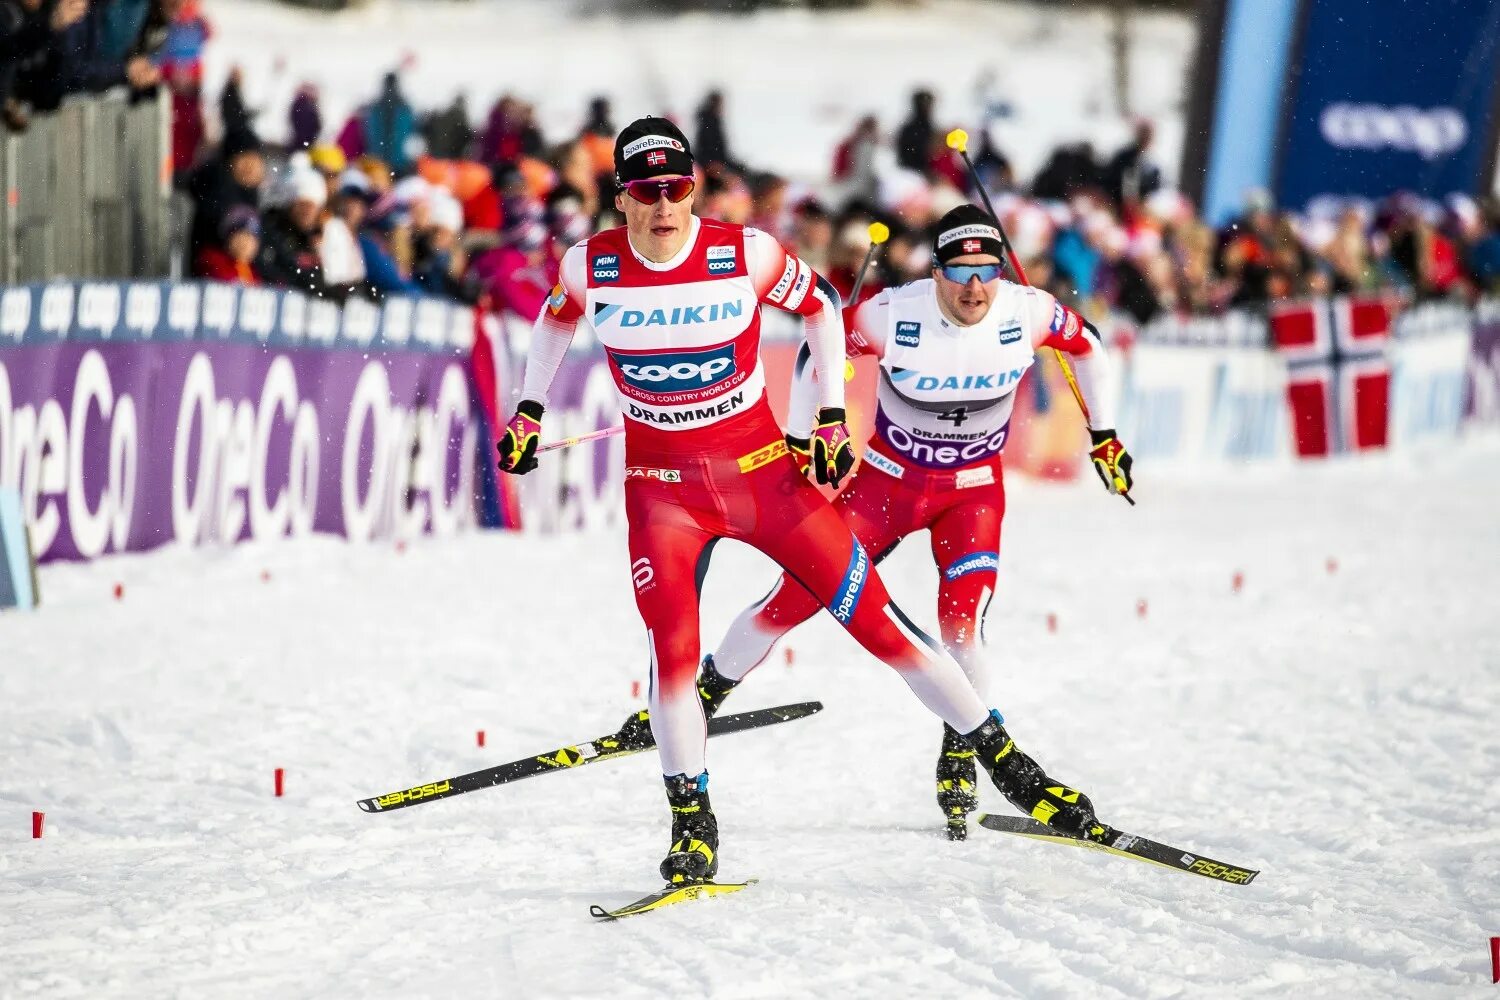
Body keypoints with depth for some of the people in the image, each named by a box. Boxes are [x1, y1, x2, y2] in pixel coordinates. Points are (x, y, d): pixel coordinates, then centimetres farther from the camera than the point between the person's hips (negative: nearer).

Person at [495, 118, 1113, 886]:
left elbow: (819, 305, 4)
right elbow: (556, 320, 14)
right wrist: (527, 412, 13)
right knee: (672, 650, -17)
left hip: (762, 469, -1)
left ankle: (1005, 762, 8)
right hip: (661, 486, 1)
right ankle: (692, 824, 1)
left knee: (875, 619, -3)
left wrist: (833, 418, 0)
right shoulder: (591, 266, -10)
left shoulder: (744, 254, -14)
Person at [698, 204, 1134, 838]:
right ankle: (704, 695, 20)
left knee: (961, 626, -18)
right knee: (797, 596, -2)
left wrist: (1104, 435, 6)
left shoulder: (1027, 312, -20)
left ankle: (960, 762, 3)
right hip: (889, 476, 0)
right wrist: (798, 444, -3)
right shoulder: (892, 314, -25)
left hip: (974, 488, 0)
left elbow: (1084, 343, 3)